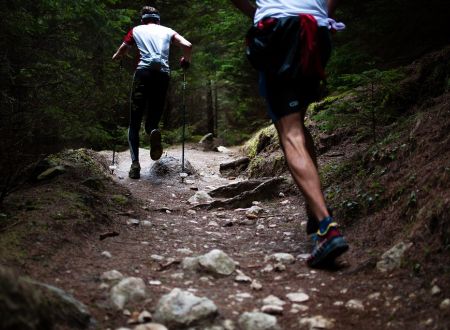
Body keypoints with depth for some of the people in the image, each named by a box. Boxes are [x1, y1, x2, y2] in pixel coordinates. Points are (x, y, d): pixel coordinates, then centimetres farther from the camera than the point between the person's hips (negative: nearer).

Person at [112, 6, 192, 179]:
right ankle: (153, 131, -27)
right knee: (153, 119, 11)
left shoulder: (136, 30, 20)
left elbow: (118, 55, 22)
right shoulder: (167, 31, 21)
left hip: (143, 72, -1)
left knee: (134, 123, 4)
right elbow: (188, 46, 6)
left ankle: (135, 163, -14)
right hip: (162, 75, 1)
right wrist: (185, 61, 25)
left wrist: (116, 58, 45)